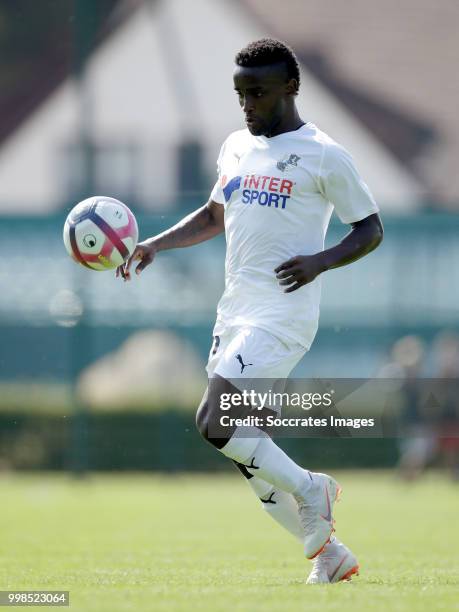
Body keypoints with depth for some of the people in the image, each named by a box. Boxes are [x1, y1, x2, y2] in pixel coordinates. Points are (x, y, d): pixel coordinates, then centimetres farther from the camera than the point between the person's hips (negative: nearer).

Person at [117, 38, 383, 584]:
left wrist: (320, 261, -19)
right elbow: (215, 216, 29)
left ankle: (308, 487, 0)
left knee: (213, 422, -21)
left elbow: (370, 230, -2)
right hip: (235, 311, 8)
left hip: (283, 314, -8)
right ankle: (329, 554, 15)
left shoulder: (323, 156, -6)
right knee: (245, 448, 5)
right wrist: (155, 244, 14)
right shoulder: (237, 147, 15)